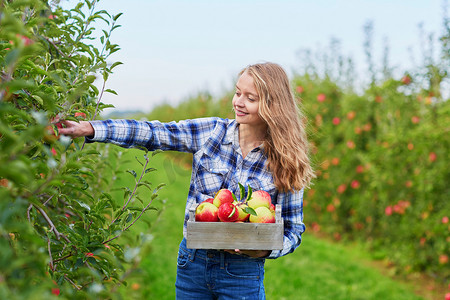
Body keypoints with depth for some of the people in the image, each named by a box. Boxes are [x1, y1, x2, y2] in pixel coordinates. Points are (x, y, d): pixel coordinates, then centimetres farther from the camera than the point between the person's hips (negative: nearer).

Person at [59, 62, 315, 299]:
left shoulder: (285, 161, -6)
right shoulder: (212, 131, -2)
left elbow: (293, 229, -1)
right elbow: (153, 133, -8)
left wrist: (265, 250, -21)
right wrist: (89, 129, -16)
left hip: (242, 273, -2)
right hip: (193, 263, 2)